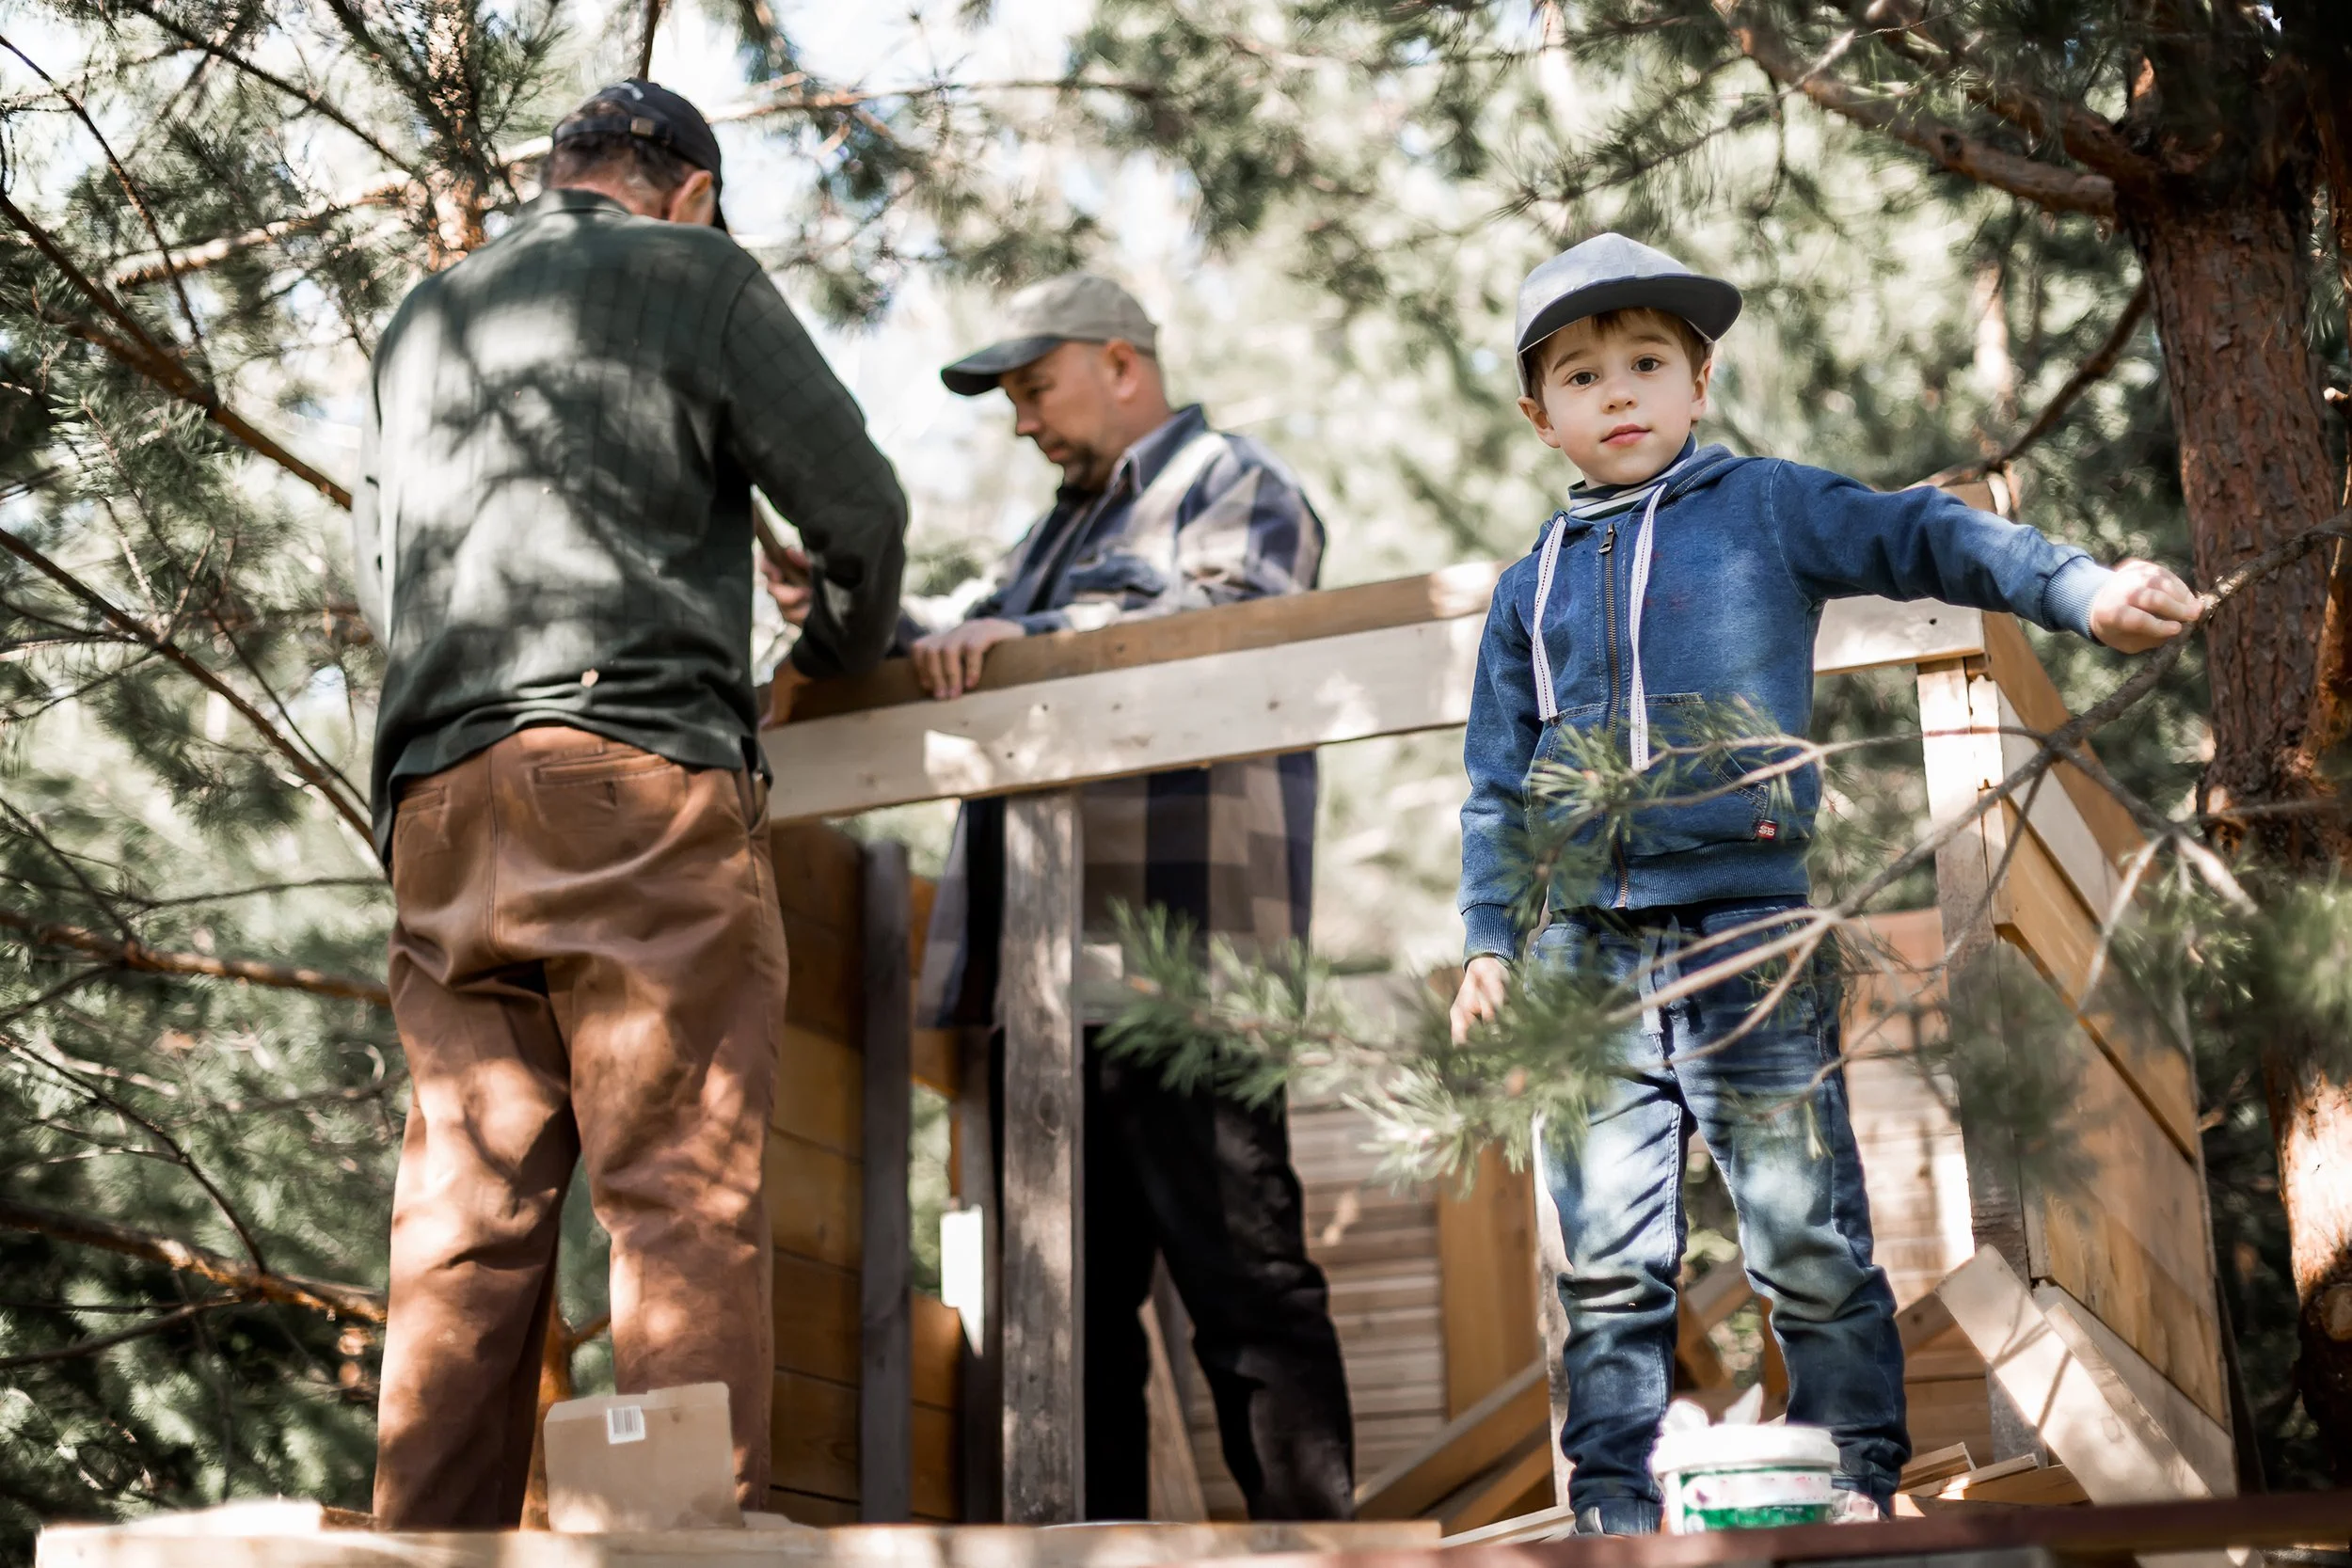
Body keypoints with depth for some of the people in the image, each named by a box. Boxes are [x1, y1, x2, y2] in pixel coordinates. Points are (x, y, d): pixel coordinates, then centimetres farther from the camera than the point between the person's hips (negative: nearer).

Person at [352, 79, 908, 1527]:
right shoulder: (693, 274, 8)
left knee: (466, 1218, 3)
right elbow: (860, 506, 5)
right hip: (638, 781, -6)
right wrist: (842, 651, 23)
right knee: (689, 1203, -8)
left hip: (437, 802, 6)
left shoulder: (421, 323, 26)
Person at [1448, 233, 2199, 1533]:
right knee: (1606, 1266, 5)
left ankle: (1857, 1485, 19)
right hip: (1587, 953, 3)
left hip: (1750, 942, -3)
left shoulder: (1766, 509, 6)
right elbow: (1497, 790, 17)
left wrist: (2084, 589, -21)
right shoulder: (1530, 591, 15)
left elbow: (1928, 538, -5)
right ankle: (1616, 1513, 15)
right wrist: (1488, 944, 8)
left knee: (1809, 1251, 3)